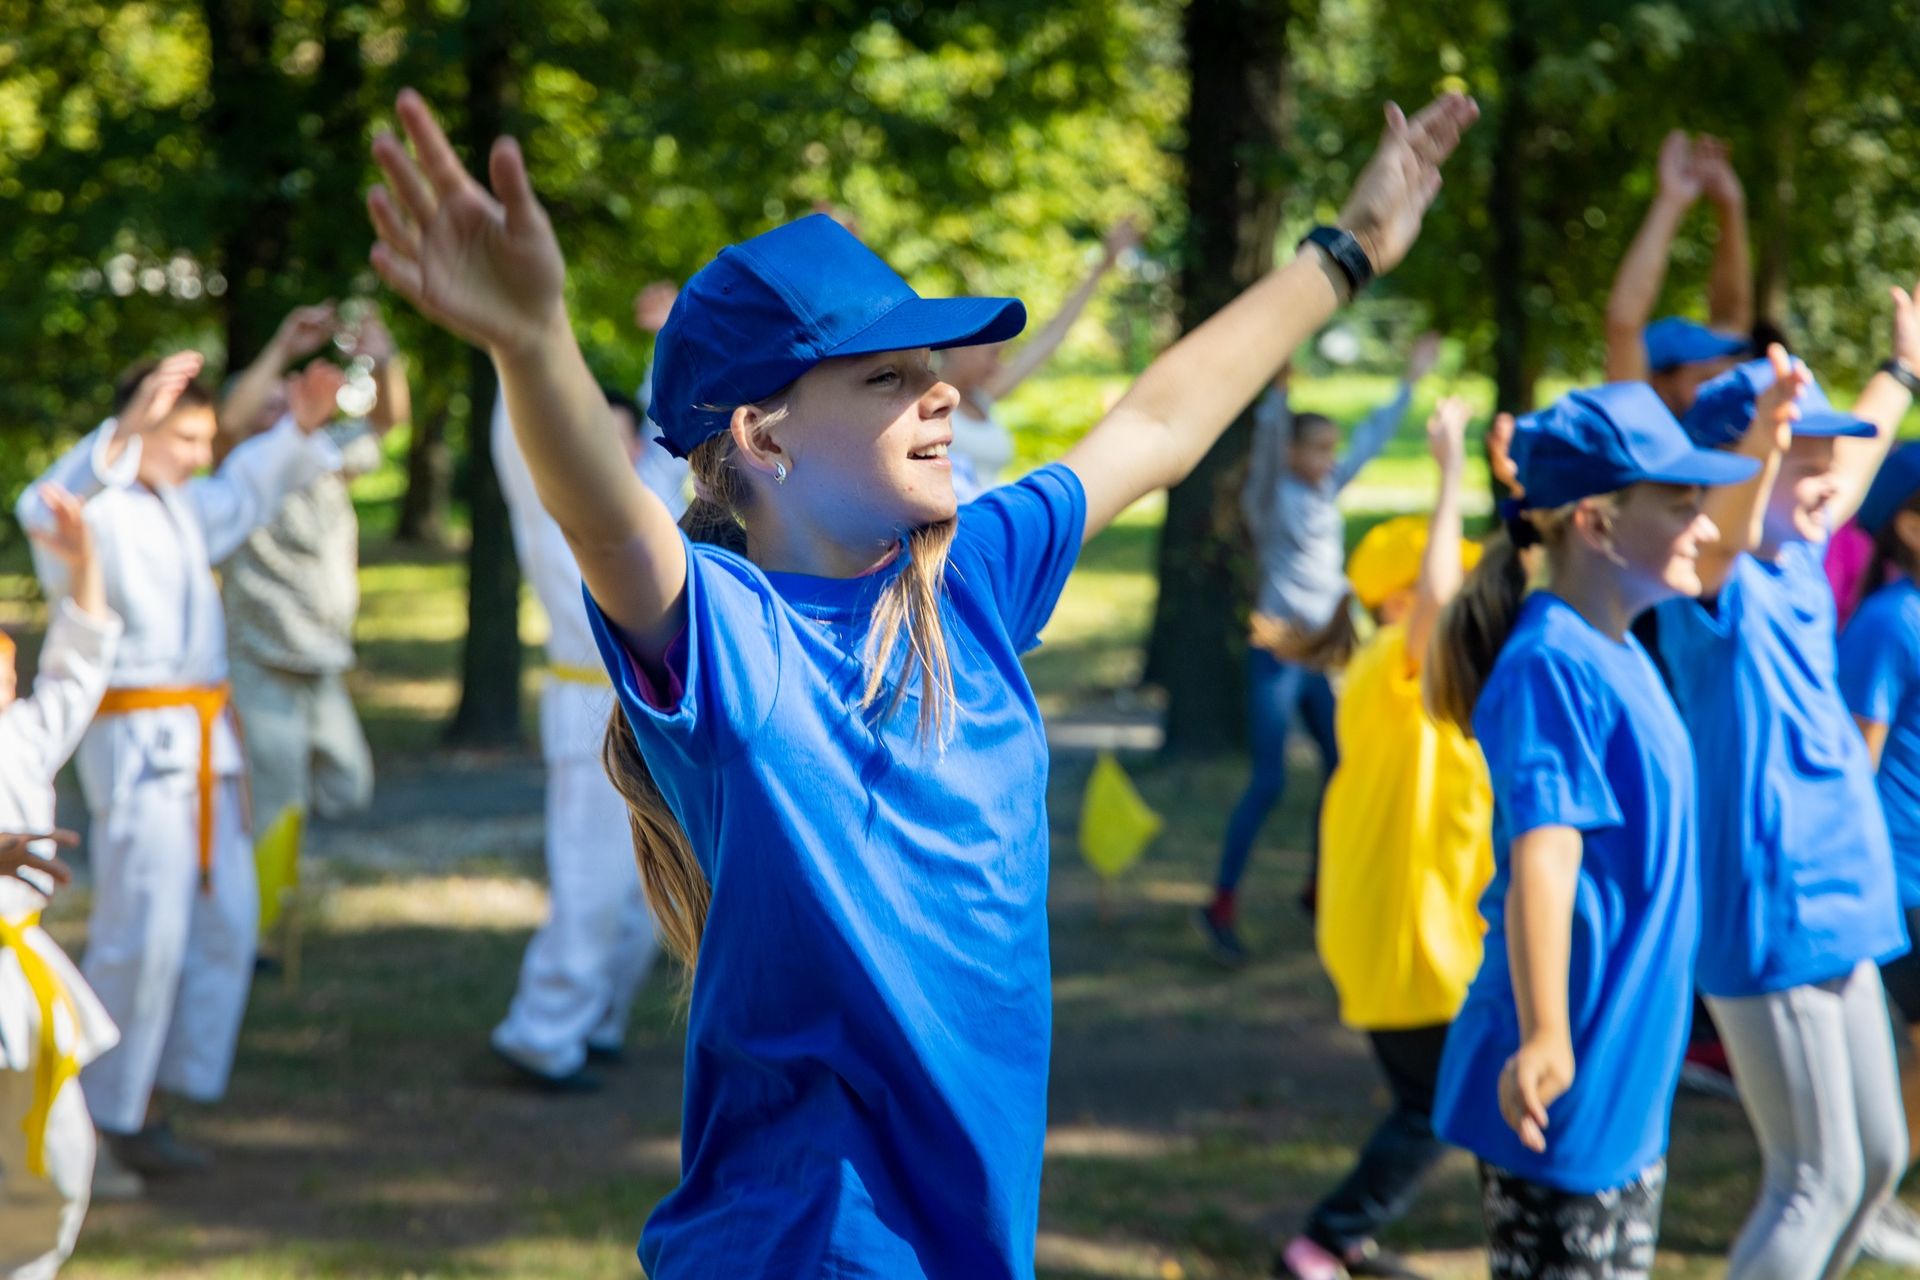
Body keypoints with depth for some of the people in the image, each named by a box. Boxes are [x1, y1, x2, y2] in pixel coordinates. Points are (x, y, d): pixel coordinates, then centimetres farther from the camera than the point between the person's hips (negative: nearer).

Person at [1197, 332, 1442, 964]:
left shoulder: (1327, 493, 12)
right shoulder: (1271, 497, -6)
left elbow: (1371, 439, 18)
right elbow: (1267, 442, -24)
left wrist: (1410, 383, 19)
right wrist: (1278, 391, -39)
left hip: (1322, 656, 7)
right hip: (1277, 655, -7)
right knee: (1269, 780, -12)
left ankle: (1320, 888, 22)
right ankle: (1221, 904, -8)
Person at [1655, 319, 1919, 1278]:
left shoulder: (1800, 564, 9)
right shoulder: (1719, 583, -16)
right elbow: (1728, 528, -41)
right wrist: (1765, 435, -61)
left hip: (1837, 916, 9)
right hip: (1768, 921, -9)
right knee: (1817, 1183, -6)